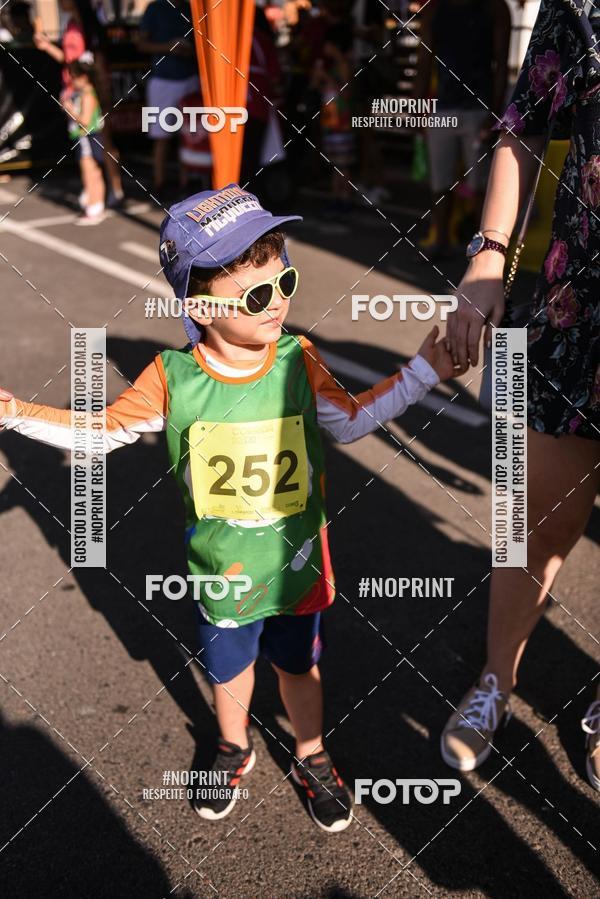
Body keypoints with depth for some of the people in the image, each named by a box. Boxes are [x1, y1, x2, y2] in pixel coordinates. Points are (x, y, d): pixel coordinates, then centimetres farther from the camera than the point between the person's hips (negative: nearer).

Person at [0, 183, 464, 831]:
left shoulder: (299, 362, -15)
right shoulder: (172, 378, -19)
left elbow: (349, 420, 2)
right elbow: (103, 431, -7)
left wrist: (422, 372, -2)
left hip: (297, 562, 0)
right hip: (221, 569, 0)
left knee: (298, 665, 22)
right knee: (227, 666, 24)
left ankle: (310, 759, 49)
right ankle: (234, 749, 55)